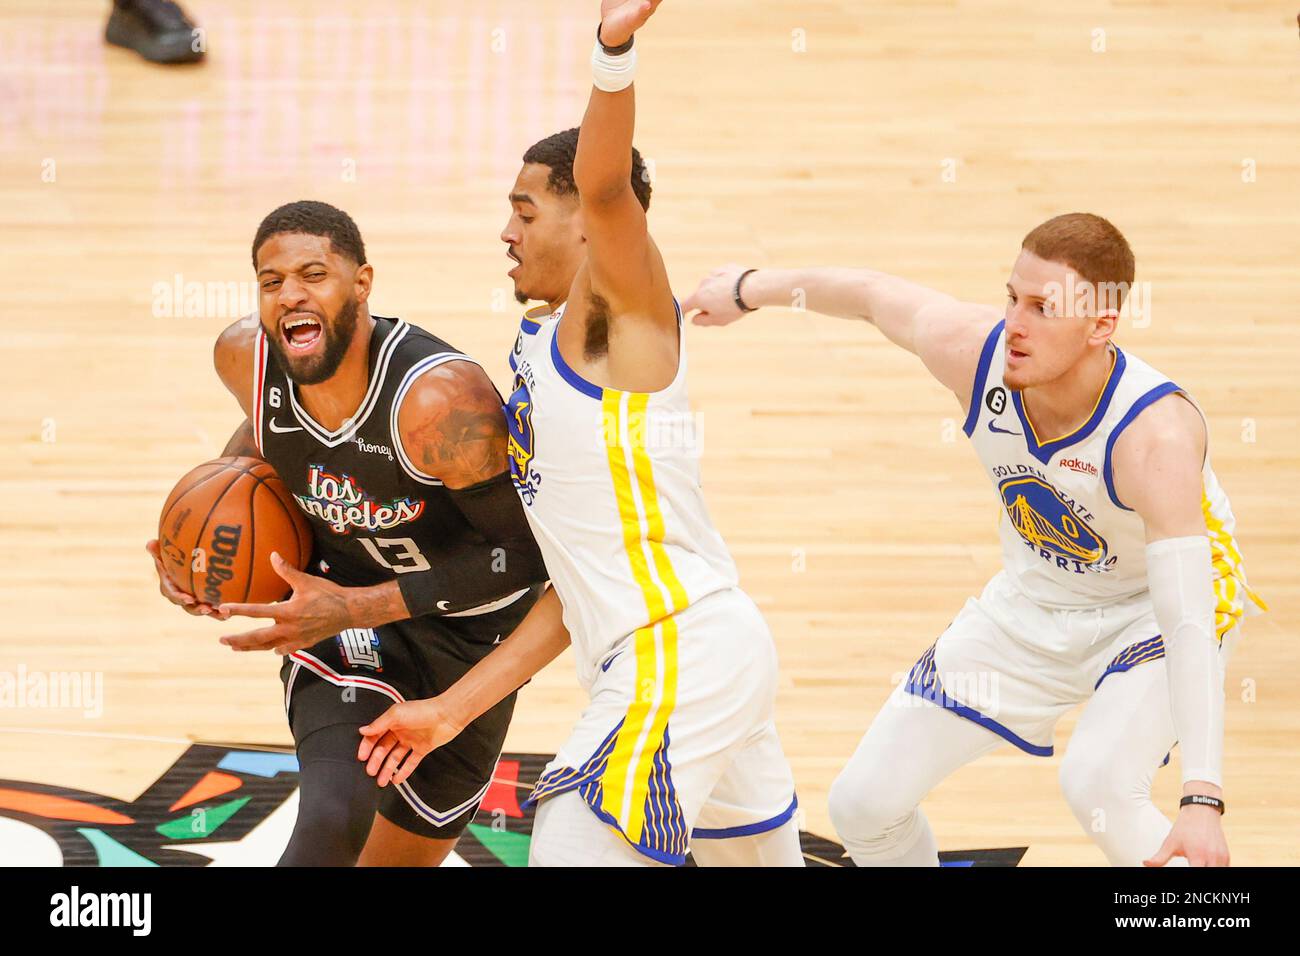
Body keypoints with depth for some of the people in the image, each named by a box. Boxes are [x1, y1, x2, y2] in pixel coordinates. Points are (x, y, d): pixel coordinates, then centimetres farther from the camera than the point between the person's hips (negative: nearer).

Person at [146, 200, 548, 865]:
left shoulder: (441, 399, -33)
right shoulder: (244, 357, -17)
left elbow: (525, 556, -26)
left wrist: (357, 608, -31)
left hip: (472, 624, -1)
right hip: (344, 599, 1)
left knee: (403, 858, 15)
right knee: (333, 818, -26)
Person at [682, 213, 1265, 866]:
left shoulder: (1155, 437, -38)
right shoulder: (972, 349, -25)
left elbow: (1189, 623, -44)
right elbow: (871, 293, -2)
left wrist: (1202, 802, -55)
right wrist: (751, 288, 16)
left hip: (1155, 607, -5)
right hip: (1033, 602, 6)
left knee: (1098, 784, -34)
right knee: (865, 801, 2)